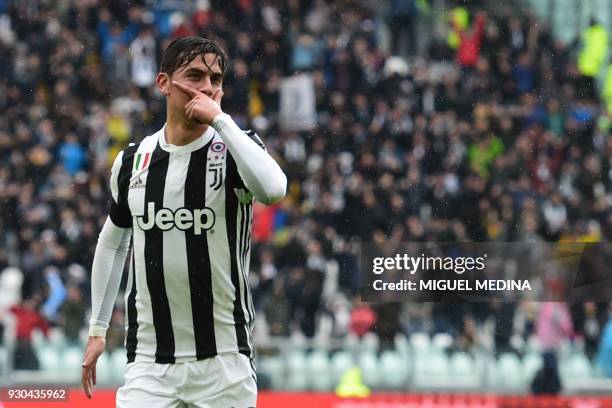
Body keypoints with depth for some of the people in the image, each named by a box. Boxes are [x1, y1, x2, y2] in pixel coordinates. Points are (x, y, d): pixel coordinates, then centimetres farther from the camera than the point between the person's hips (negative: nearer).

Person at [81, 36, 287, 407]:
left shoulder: (235, 147, -4)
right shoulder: (133, 160, 6)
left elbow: (273, 190, -27)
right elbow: (112, 243, 21)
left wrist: (220, 119, -22)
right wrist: (98, 329, 20)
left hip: (224, 361, -2)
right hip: (149, 360, 2)